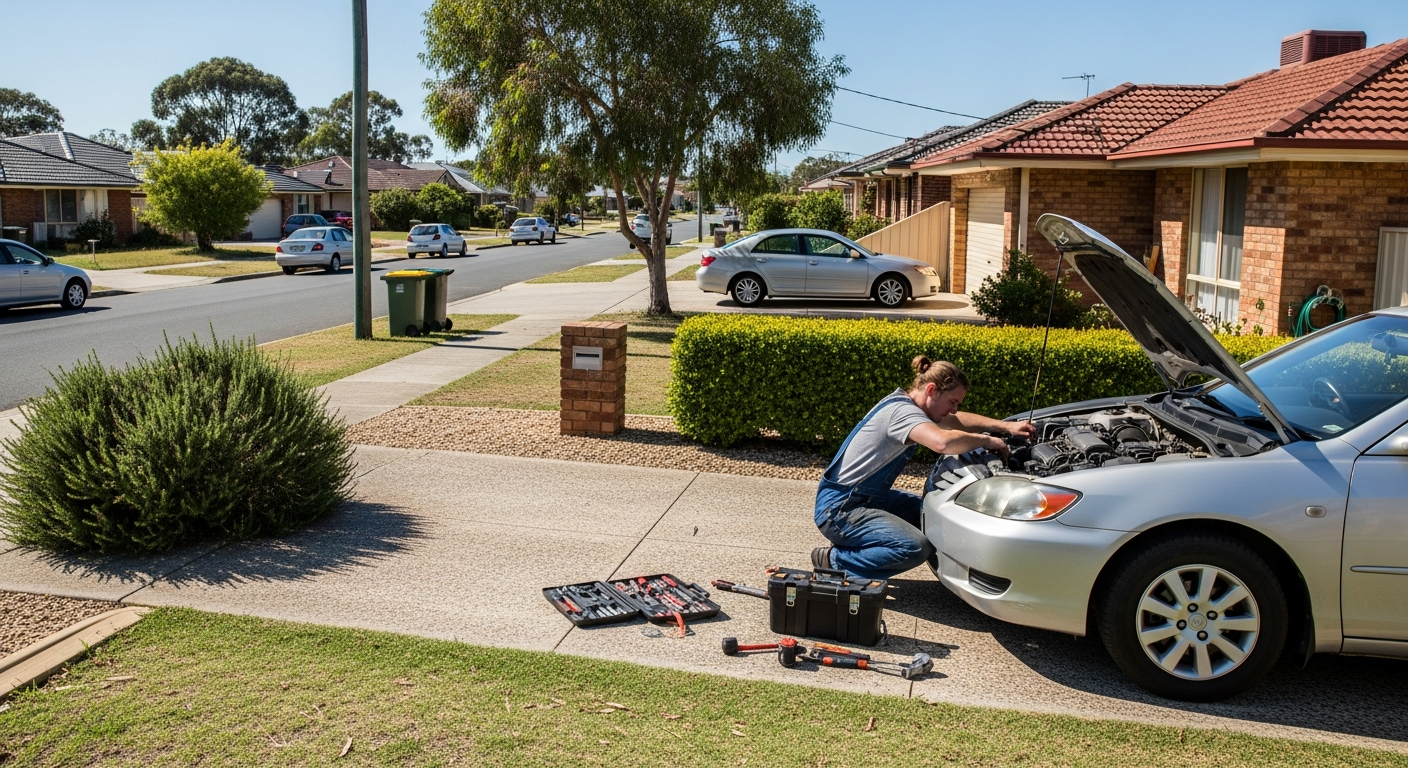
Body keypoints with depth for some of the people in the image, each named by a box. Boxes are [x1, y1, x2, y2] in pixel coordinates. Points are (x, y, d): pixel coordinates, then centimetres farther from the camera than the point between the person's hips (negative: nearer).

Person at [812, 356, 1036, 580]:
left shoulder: (904, 403, 7)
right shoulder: (901, 411, -23)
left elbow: (956, 421, 19)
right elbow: (943, 442, -41)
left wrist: (1005, 426, 7)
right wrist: (985, 440, -23)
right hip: (839, 510, -11)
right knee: (916, 547, -26)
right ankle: (835, 562, -9)